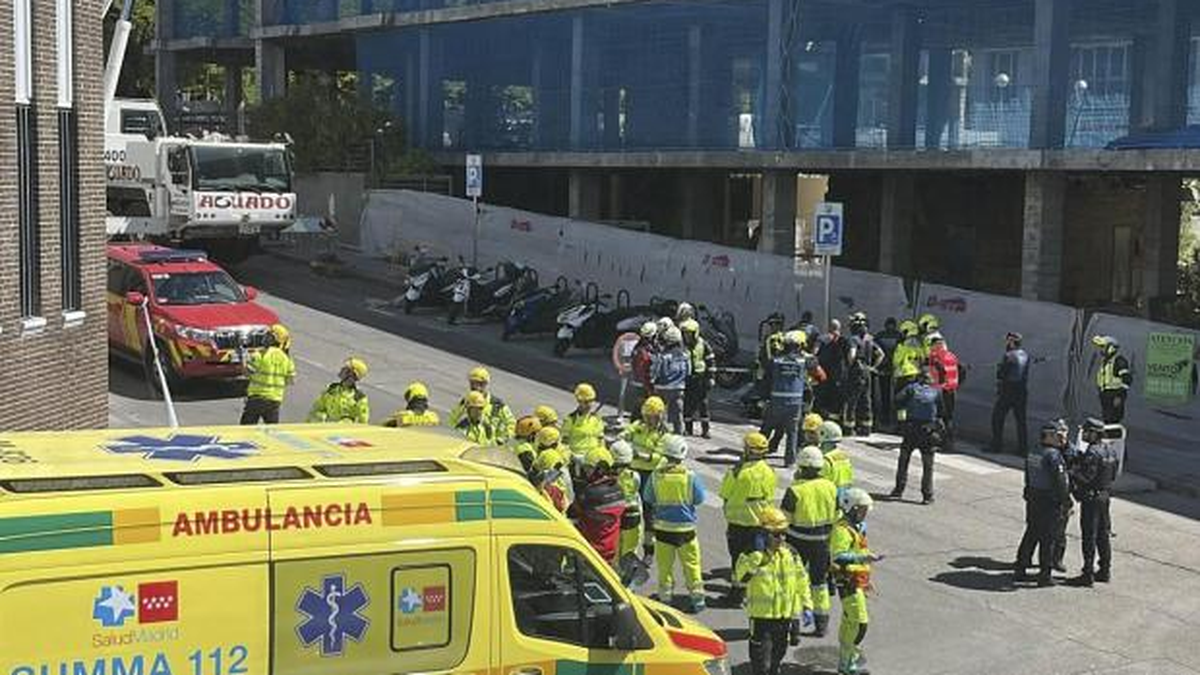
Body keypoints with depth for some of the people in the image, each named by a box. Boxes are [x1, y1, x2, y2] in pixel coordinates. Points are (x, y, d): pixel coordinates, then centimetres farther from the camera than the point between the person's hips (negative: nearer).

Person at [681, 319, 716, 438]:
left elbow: (711, 361, 2)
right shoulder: (681, 345, 1)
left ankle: (705, 430, 6)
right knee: (687, 405, 4)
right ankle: (688, 429, 14)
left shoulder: (703, 344, -3)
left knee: (703, 404, 0)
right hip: (686, 379, 2)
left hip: (700, 378, -2)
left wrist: (710, 378, -1)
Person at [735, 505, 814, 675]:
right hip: (762, 618, -5)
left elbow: (802, 581, 11)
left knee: (776, 660, 19)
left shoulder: (790, 554, 3)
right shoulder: (753, 555, -12)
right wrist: (757, 554, -31)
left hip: (787, 616, 5)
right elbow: (741, 575, -30)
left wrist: (806, 606, 7)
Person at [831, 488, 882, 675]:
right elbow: (839, 557, -31)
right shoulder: (841, 530, -19)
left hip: (858, 580, 10)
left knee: (849, 622, 18)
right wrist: (864, 558, -40)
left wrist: (866, 580, 28)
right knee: (859, 622, -12)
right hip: (848, 581, -10)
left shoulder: (858, 527, 13)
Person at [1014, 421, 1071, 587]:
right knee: (1048, 539, 1)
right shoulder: (1053, 455, -19)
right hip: (1049, 502, -8)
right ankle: (1045, 575, 6)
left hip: (1033, 499, 8)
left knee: (1031, 535, 17)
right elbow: (1060, 480, -20)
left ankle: (1020, 570, 22)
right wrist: (1064, 500, -13)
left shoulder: (1032, 453, 7)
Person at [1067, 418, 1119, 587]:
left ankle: (1088, 574, -1)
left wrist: (1073, 470, -8)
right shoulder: (1110, 450, 8)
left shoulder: (1092, 453, -21)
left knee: (1089, 537, -4)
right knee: (1103, 535, 16)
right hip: (1105, 496, 9)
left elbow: (1086, 477, -25)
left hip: (1091, 498, -9)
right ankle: (1105, 571, 23)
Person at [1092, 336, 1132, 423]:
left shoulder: (1119, 361, -15)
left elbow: (1127, 379, -20)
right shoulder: (1104, 361, 14)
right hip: (1105, 395, 9)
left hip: (1115, 396, -9)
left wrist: (1119, 396, -23)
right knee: (1106, 421, 12)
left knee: (1113, 422, -10)